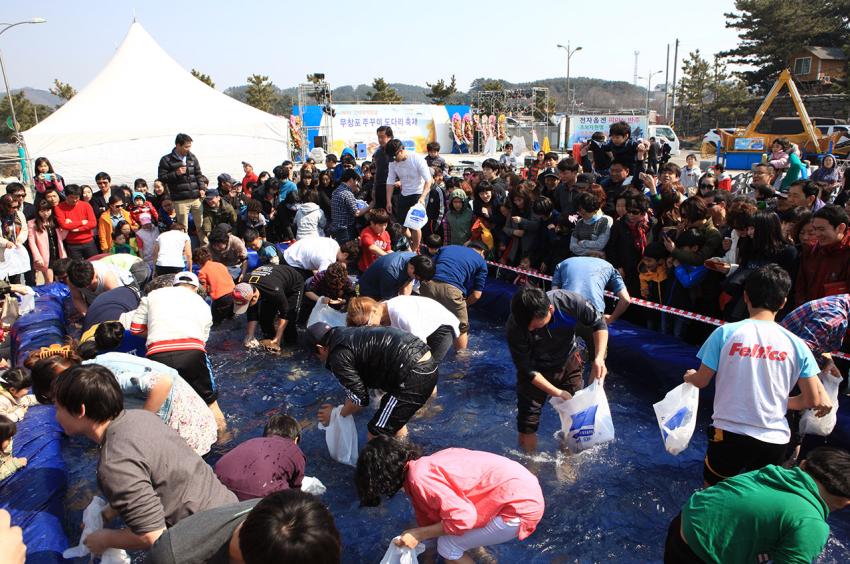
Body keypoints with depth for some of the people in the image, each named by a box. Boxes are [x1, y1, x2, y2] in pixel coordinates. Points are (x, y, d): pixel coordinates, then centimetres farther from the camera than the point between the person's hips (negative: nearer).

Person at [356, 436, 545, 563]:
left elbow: (463, 518, -22)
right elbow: (430, 514, 20)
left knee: (448, 546, -2)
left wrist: (418, 534, -11)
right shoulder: (423, 466, 10)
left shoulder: (420, 478, -19)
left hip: (520, 506, -9)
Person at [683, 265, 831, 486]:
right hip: (774, 439, 2)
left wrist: (690, 376, 20)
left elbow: (701, 381, -3)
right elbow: (812, 401, 2)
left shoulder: (726, 333, -10)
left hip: (729, 433, -2)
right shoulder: (796, 344, -4)